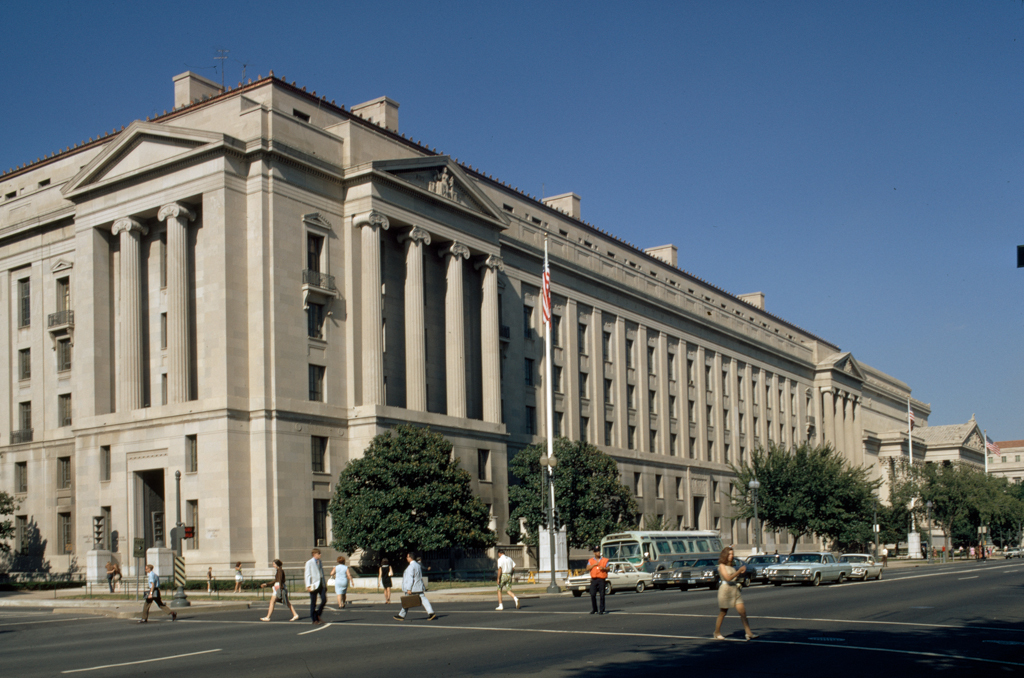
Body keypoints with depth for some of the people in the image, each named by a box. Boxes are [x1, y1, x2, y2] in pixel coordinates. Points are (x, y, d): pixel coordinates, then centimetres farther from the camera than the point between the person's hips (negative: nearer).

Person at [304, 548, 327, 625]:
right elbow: (307, 575, -7)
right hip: (314, 585, -6)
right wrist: (308, 586, -15)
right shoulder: (309, 563, -4)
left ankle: (318, 615, 14)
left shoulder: (319, 561, 15)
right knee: (313, 603, 2)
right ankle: (315, 619, 8)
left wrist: (325, 584, 18)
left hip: (321, 584, 6)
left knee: (324, 600, -4)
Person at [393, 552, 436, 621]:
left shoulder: (411, 566, -15)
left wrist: (409, 589, -21)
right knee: (423, 599, 0)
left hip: (413, 588, -8)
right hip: (419, 588, 8)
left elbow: (410, 578, -20)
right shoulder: (418, 565, 14)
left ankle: (401, 616, 16)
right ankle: (431, 613, -13)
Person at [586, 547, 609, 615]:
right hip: (594, 579, 1)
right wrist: (594, 564, -10)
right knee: (592, 595, -3)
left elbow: (608, 569, 9)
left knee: (602, 595, -4)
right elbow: (588, 568, 0)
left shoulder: (605, 560, 11)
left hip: (602, 579, -1)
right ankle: (594, 609, 7)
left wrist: (604, 568, -12)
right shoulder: (590, 561, 12)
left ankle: (602, 610, 1)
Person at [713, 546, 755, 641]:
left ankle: (749, 633, -9)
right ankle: (717, 633, 19)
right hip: (725, 589, -6)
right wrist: (739, 570, -17)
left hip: (735, 590, 6)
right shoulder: (721, 566, -7)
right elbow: (728, 578, -18)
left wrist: (741, 572, 3)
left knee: (742, 611, -6)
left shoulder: (731, 566, 14)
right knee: (722, 613, 5)